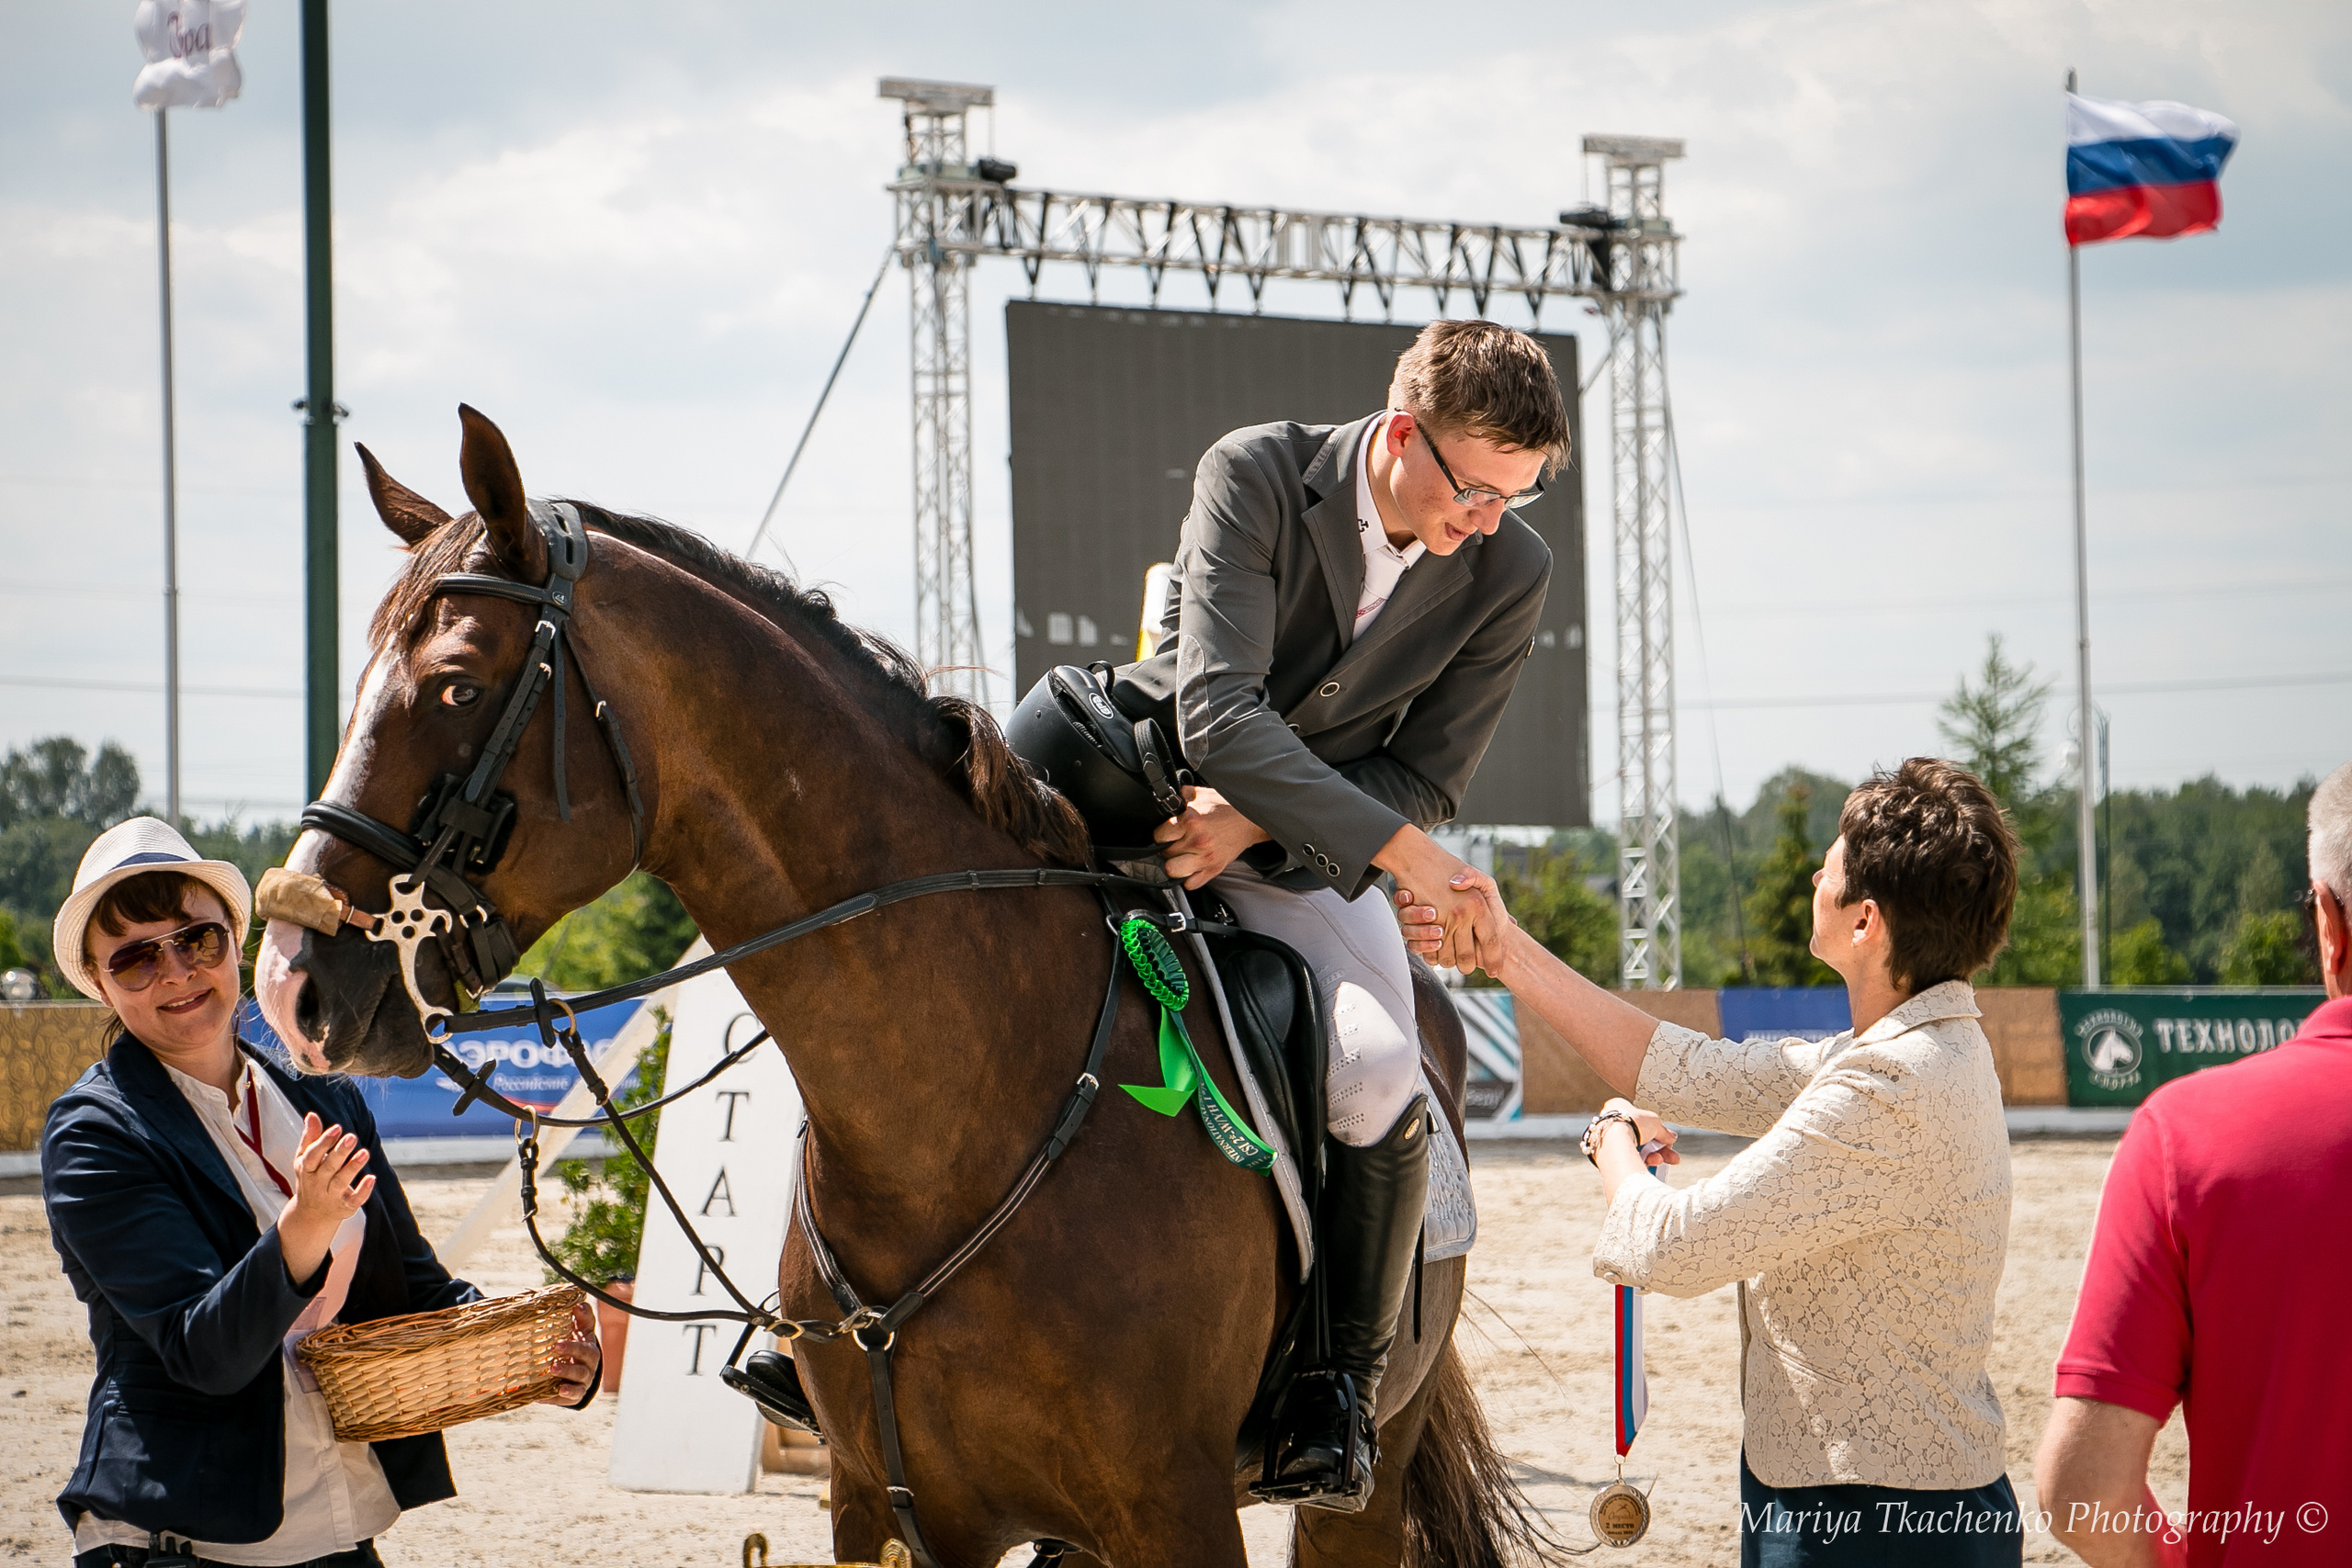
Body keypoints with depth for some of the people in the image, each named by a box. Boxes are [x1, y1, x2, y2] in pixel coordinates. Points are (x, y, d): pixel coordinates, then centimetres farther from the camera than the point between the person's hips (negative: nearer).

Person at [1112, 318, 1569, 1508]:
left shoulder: (1510, 575, -10)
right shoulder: (1253, 477, -21)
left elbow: (1425, 779, -8)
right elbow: (1216, 715, -30)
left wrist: (1255, 823, -25)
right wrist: (1403, 850, -37)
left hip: (1300, 867, 1)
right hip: (1144, 792, -1)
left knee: (1377, 1075, -25)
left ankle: (1343, 1383, -7)